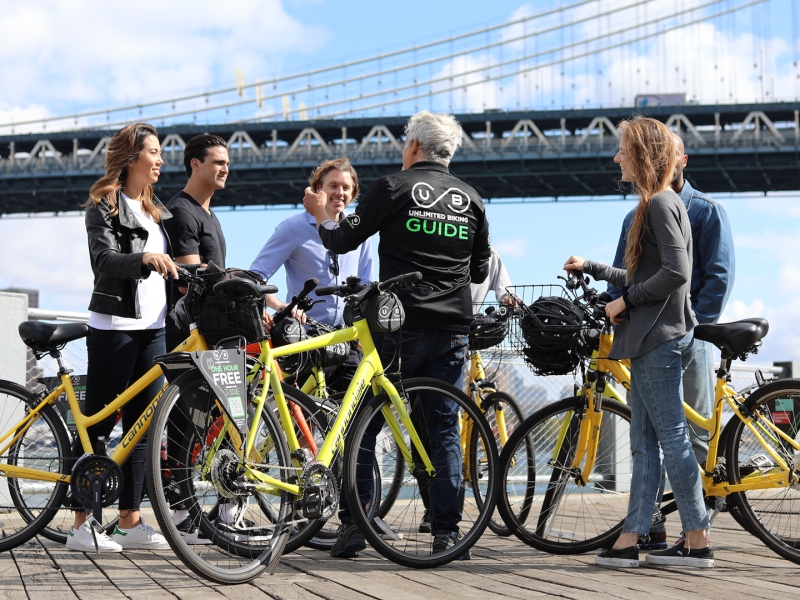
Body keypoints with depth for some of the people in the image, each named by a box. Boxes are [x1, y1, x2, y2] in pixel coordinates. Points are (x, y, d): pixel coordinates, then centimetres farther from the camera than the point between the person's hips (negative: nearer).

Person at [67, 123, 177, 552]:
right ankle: (81, 524, -1)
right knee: (97, 424, -4)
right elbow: (104, 260, -19)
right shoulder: (104, 205, -4)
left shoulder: (154, 210, 19)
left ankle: (130, 521, 10)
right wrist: (144, 259, -36)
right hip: (113, 326, -7)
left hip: (152, 327, 7)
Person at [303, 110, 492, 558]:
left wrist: (321, 214, 19)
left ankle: (353, 525, 1)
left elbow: (343, 241, 0)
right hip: (452, 328, 4)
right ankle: (446, 532, 5)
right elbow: (481, 271, 18)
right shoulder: (471, 198, 10)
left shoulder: (394, 188, -3)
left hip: (399, 324, -4)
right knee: (444, 428, 7)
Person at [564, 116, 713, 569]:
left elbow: (676, 272, -22)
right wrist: (590, 269, 30)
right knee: (645, 442, 8)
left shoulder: (662, 203, -12)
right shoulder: (656, 204, 19)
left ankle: (698, 541, 0)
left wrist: (627, 300, -13)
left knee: (672, 437, -6)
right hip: (653, 339, 10)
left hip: (661, 338, -10)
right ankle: (630, 540, 10)